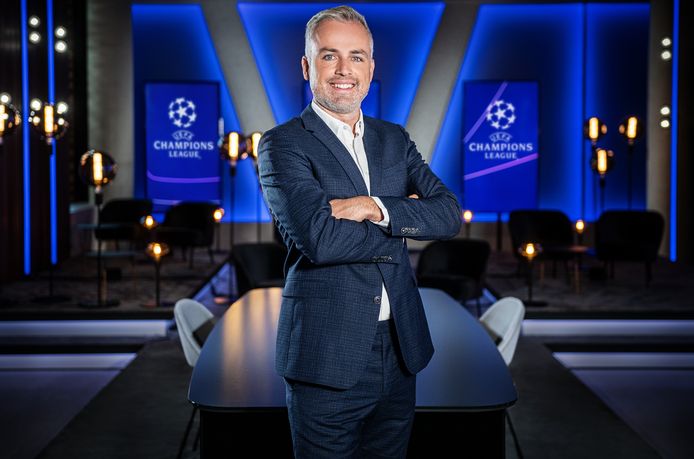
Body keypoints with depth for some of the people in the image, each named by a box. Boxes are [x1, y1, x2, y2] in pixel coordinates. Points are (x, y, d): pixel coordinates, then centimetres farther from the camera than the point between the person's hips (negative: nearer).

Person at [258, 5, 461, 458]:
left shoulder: (395, 139, 11)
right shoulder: (282, 144, -7)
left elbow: (450, 214, -1)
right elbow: (319, 239, -21)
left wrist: (376, 207, -17)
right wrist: (404, 222, -8)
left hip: (402, 350, 5)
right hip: (329, 357, -5)